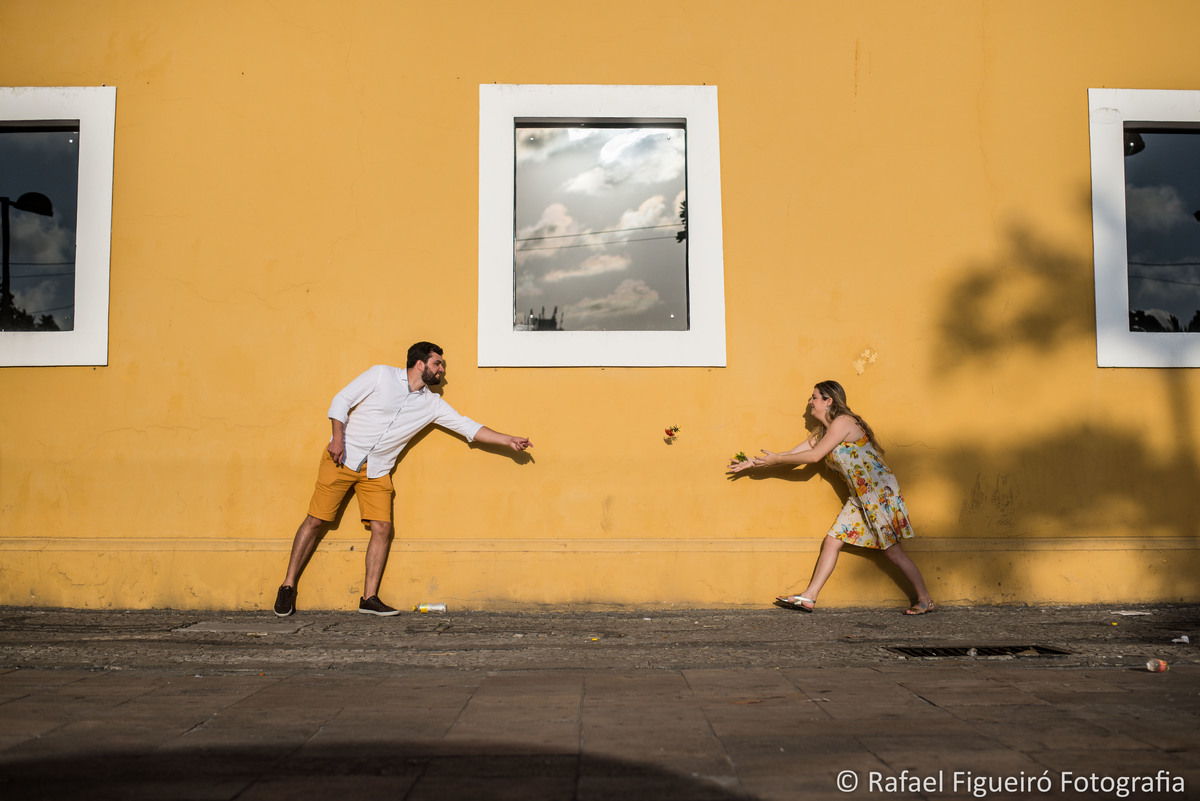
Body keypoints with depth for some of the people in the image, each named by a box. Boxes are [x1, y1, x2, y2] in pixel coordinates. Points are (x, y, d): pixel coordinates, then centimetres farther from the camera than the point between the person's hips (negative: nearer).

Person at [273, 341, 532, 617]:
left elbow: (468, 426, 4)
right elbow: (341, 400, -5)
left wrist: (508, 440, -2)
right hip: (342, 458, -4)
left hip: (377, 470, 4)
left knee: (382, 527, -7)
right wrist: (337, 437, -16)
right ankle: (288, 586, 10)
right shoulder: (381, 375, -6)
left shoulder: (432, 404, 4)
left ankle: (369, 598, 2)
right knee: (316, 520, -2)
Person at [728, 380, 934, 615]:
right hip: (860, 497, 9)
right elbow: (794, 453, 13)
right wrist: (753, 463, 10)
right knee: (832, 541, 4)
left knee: (893, 551, -3)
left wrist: (776, 459, -9)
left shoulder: (843, 422, -15)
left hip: (880, 491, -9)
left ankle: (926, 601, 11)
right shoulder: (822, 432, 13)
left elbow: (813, 456, -18)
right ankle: (809, 597, 6)